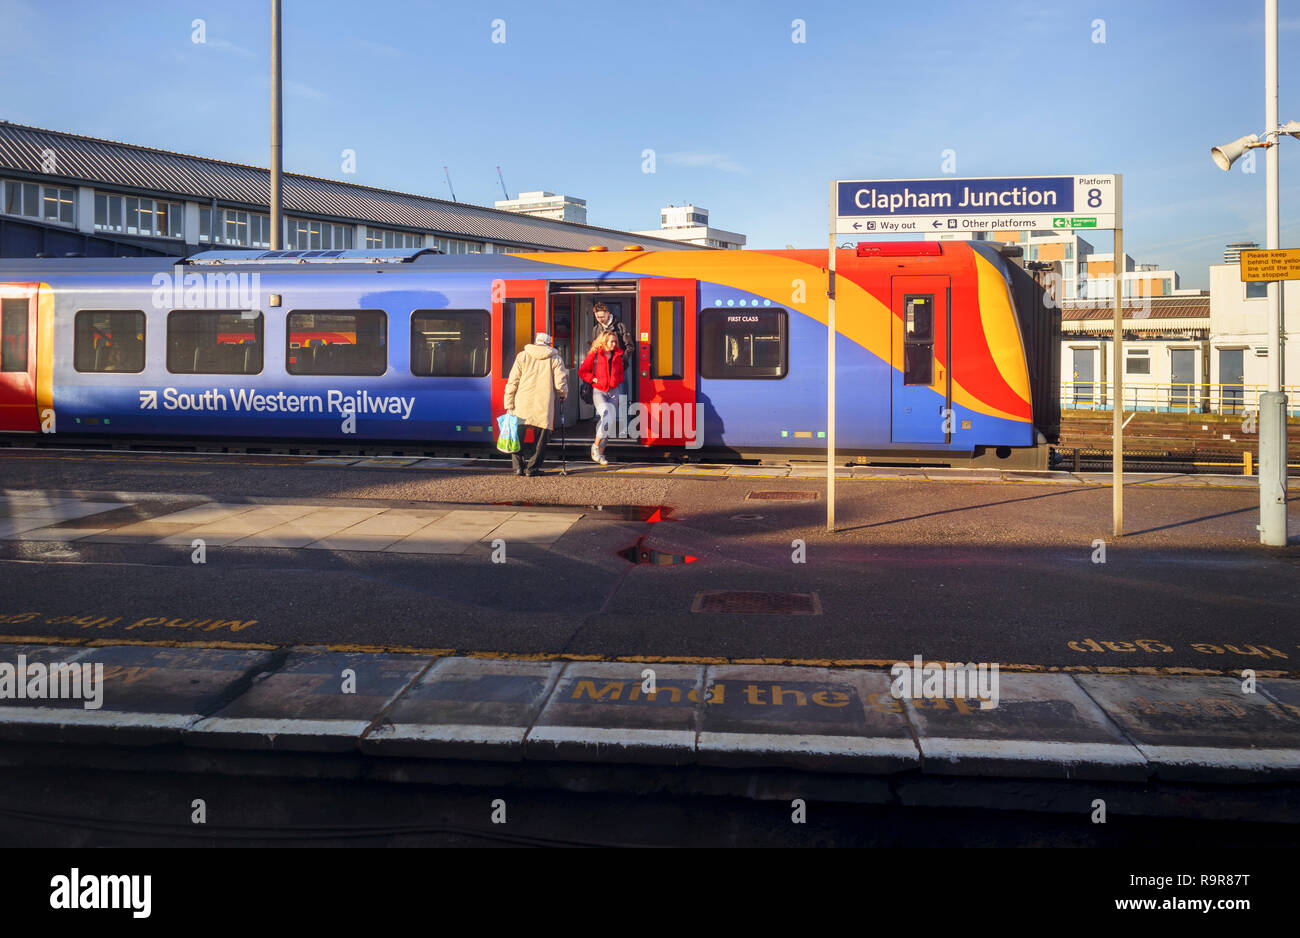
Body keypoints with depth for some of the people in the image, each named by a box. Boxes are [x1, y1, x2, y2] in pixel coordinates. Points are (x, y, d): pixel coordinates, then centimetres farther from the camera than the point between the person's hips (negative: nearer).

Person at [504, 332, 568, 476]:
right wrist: (563, 395, 20)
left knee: (517, 435, 15)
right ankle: (532, 467, 7)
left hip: (522, 405, 1)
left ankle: (518, 466, 12)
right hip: (544, 407, -1)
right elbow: (560, 384, -1)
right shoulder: (556, 359, 4)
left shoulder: (522, 356, 7)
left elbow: (512, 382, 2)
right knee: (541, 437, 9)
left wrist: (509, 405, 4)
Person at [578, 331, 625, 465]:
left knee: (609, 422, 3)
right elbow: (582, 371, 1)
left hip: (613, 391, 5)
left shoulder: (617, 355, 9)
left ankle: (600, 453, 14)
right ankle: (596, 446, -8)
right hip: (598, 391, -5)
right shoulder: (594, 355, -5)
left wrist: (617, 381, 6)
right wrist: (593, 379, -9)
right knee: (607, 417, -25)